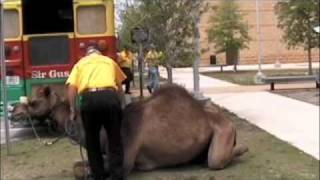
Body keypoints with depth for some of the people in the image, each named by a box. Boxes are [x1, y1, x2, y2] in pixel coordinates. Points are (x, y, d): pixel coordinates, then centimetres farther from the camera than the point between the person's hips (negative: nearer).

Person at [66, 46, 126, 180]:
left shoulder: (80, 63, 25)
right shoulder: (109, 61, 29)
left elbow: (72, 87, 10)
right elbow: (119, 85, 32)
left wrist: (72, 109, 12)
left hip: (89, 98, 0)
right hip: (110, 96, 0)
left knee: (92, 140, 16)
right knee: (115, 139, 10)